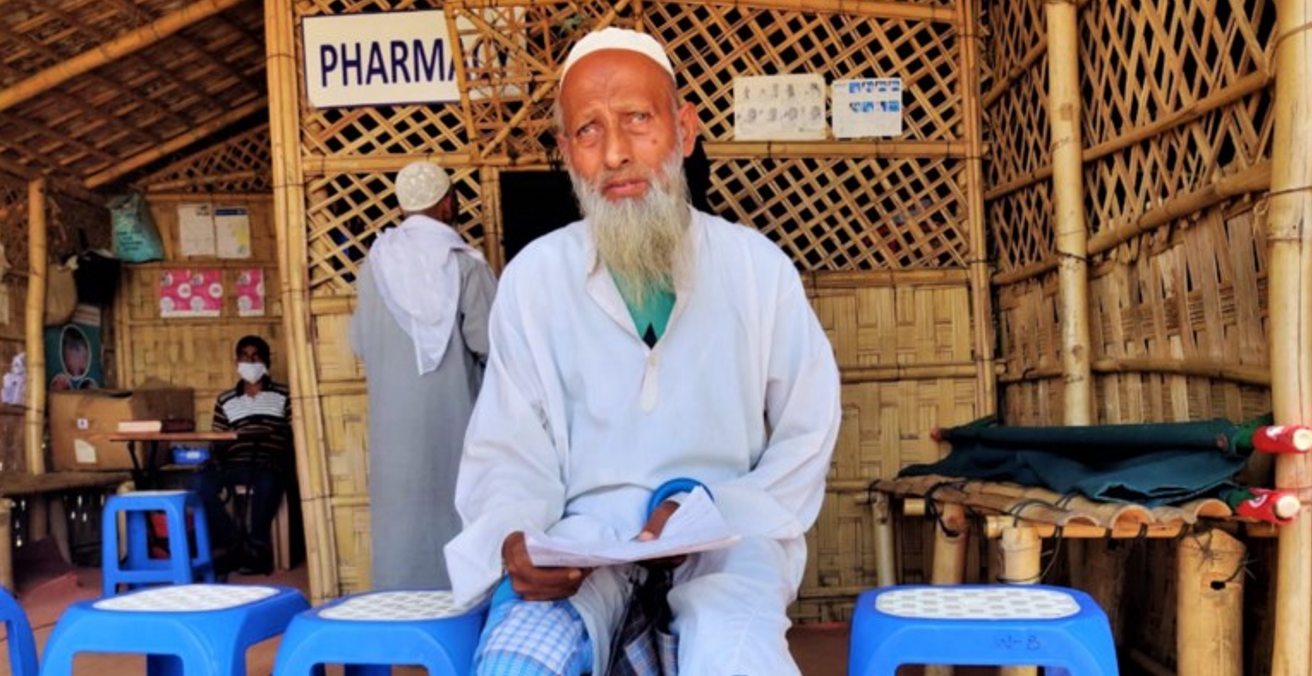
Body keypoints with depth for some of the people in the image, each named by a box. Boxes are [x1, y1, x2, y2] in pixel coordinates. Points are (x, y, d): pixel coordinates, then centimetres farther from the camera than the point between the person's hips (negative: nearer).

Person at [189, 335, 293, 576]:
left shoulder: (283, 395, 15)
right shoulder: (225, 400, 23)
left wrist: (284, 463, -12)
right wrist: (214, 461, -5)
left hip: (270, 464, -3)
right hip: (234, 463, 3)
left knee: (266, 483, -39)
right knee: (198, 484, -28)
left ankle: (256, 547, -19)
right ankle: (236, 544, -17)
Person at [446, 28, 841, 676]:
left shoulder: (758, 267, 1)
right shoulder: (531, 276, 2)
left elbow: (805, 438, 7)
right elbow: (508, 451, 3)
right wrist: (515, 538, -19)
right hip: (584, 532, 1)